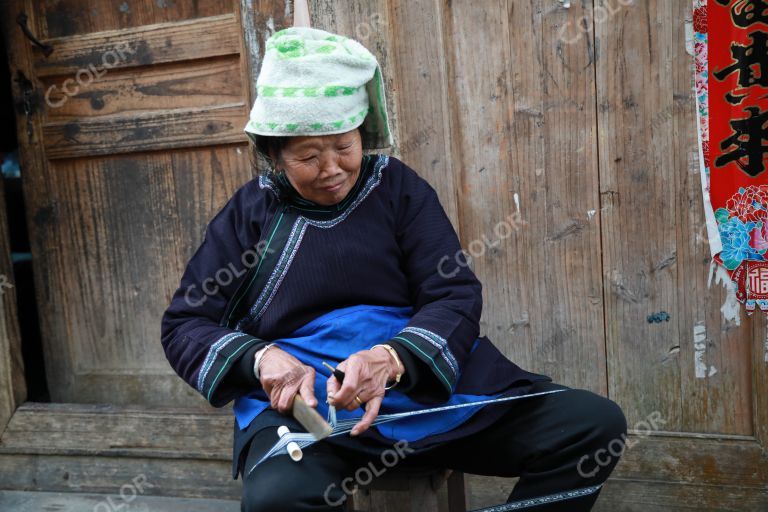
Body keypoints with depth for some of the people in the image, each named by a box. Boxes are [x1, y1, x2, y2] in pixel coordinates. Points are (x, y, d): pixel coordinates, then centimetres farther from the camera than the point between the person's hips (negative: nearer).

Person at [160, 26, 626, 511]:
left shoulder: (397, 186, 8)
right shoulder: (250, 212, 8)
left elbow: (455, 294, 0)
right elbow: (185, 325, 8)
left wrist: (391, 358, -20)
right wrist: (259, 357, -14)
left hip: (428, 377, 3)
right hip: (301, 401, -2)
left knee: (596, 422, -12)